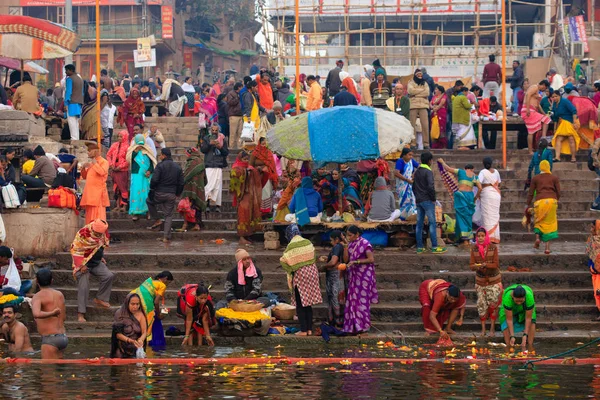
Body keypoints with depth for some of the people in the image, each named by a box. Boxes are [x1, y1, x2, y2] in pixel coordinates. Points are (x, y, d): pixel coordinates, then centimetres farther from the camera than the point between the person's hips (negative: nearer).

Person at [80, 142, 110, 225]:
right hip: (89, 194, 8)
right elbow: (84, 176, 24)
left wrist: (95, 163, -14)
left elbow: (102, 172, -24)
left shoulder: (104, 162, -5)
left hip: (98, 193, -8)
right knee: (90, 217, 8)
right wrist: (84, 168, 5)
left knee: (98, 218, -13)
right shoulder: (90, 163, 19)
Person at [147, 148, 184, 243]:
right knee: (168, 216, 10)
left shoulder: (160, 165, -10)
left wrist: (152, 189, 1)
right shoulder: (177, 167, 7)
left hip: (159, 193, -4)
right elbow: (181, 183, 8)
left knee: (149, 201, 27)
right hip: (171, 195, 4)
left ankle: (157, 220, 19)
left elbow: (154, 180, -17)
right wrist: (177, 194, 18)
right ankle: (167, 237, 5)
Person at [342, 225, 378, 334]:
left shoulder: (365, 244, -10)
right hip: (352, 275, 7)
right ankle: (354, 326, 10)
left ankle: (364, 326, 2)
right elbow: (346, 260, 3)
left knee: (362, 300, -4)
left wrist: (355, 261, -18)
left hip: (363, 275, -7)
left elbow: (371, 259, -15)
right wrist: (346, 246, -6)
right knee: (352, 300, 5)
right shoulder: (350, 244, 10)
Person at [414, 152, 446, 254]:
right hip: (427, 201, -8)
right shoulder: (428, 172, -12)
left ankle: (419, 247, 8)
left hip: (419, 201, 8)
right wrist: (433, 198, -10)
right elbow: (430, 187, -21)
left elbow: (413, 187, 18)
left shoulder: (417, 172, 13)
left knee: (419, 224, 7)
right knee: (432, 223, -5)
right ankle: (434, 247, -7)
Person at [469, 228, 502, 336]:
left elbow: (496, 264, -13)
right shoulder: (474, 249, -5)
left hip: (493, 280, -2)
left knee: (493, 304, -1)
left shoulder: (493, 248, -12)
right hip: (480, 281, 2)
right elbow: (471, 265, -5)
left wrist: (486, 265, -31)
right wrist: (476, 266, -27)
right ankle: (483, 328, 14)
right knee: (481, 305, 3)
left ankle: (492, 328, 10)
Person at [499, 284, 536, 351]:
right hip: (510, 310, 0)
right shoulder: (507, 297, -42)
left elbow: (528, 318, -33)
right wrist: (512, 336, -38)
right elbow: (509, 319, -35)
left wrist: (525, 335, -36)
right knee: (506, 325, -21)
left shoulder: (529, 297, -40)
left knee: (531, 323, -21)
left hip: (525, 309, 1)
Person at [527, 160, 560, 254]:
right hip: (551, 200, 0)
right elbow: (558, 192, 7)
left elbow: (531, 193, 7)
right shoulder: (554, 178, 9)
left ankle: (537, 238, -6)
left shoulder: (535, 178, 8)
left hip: (539, 201, 0)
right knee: (549, 223, 7)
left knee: (538, 221, 20)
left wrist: (528, 205, 15)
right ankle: (547, 247, -1)